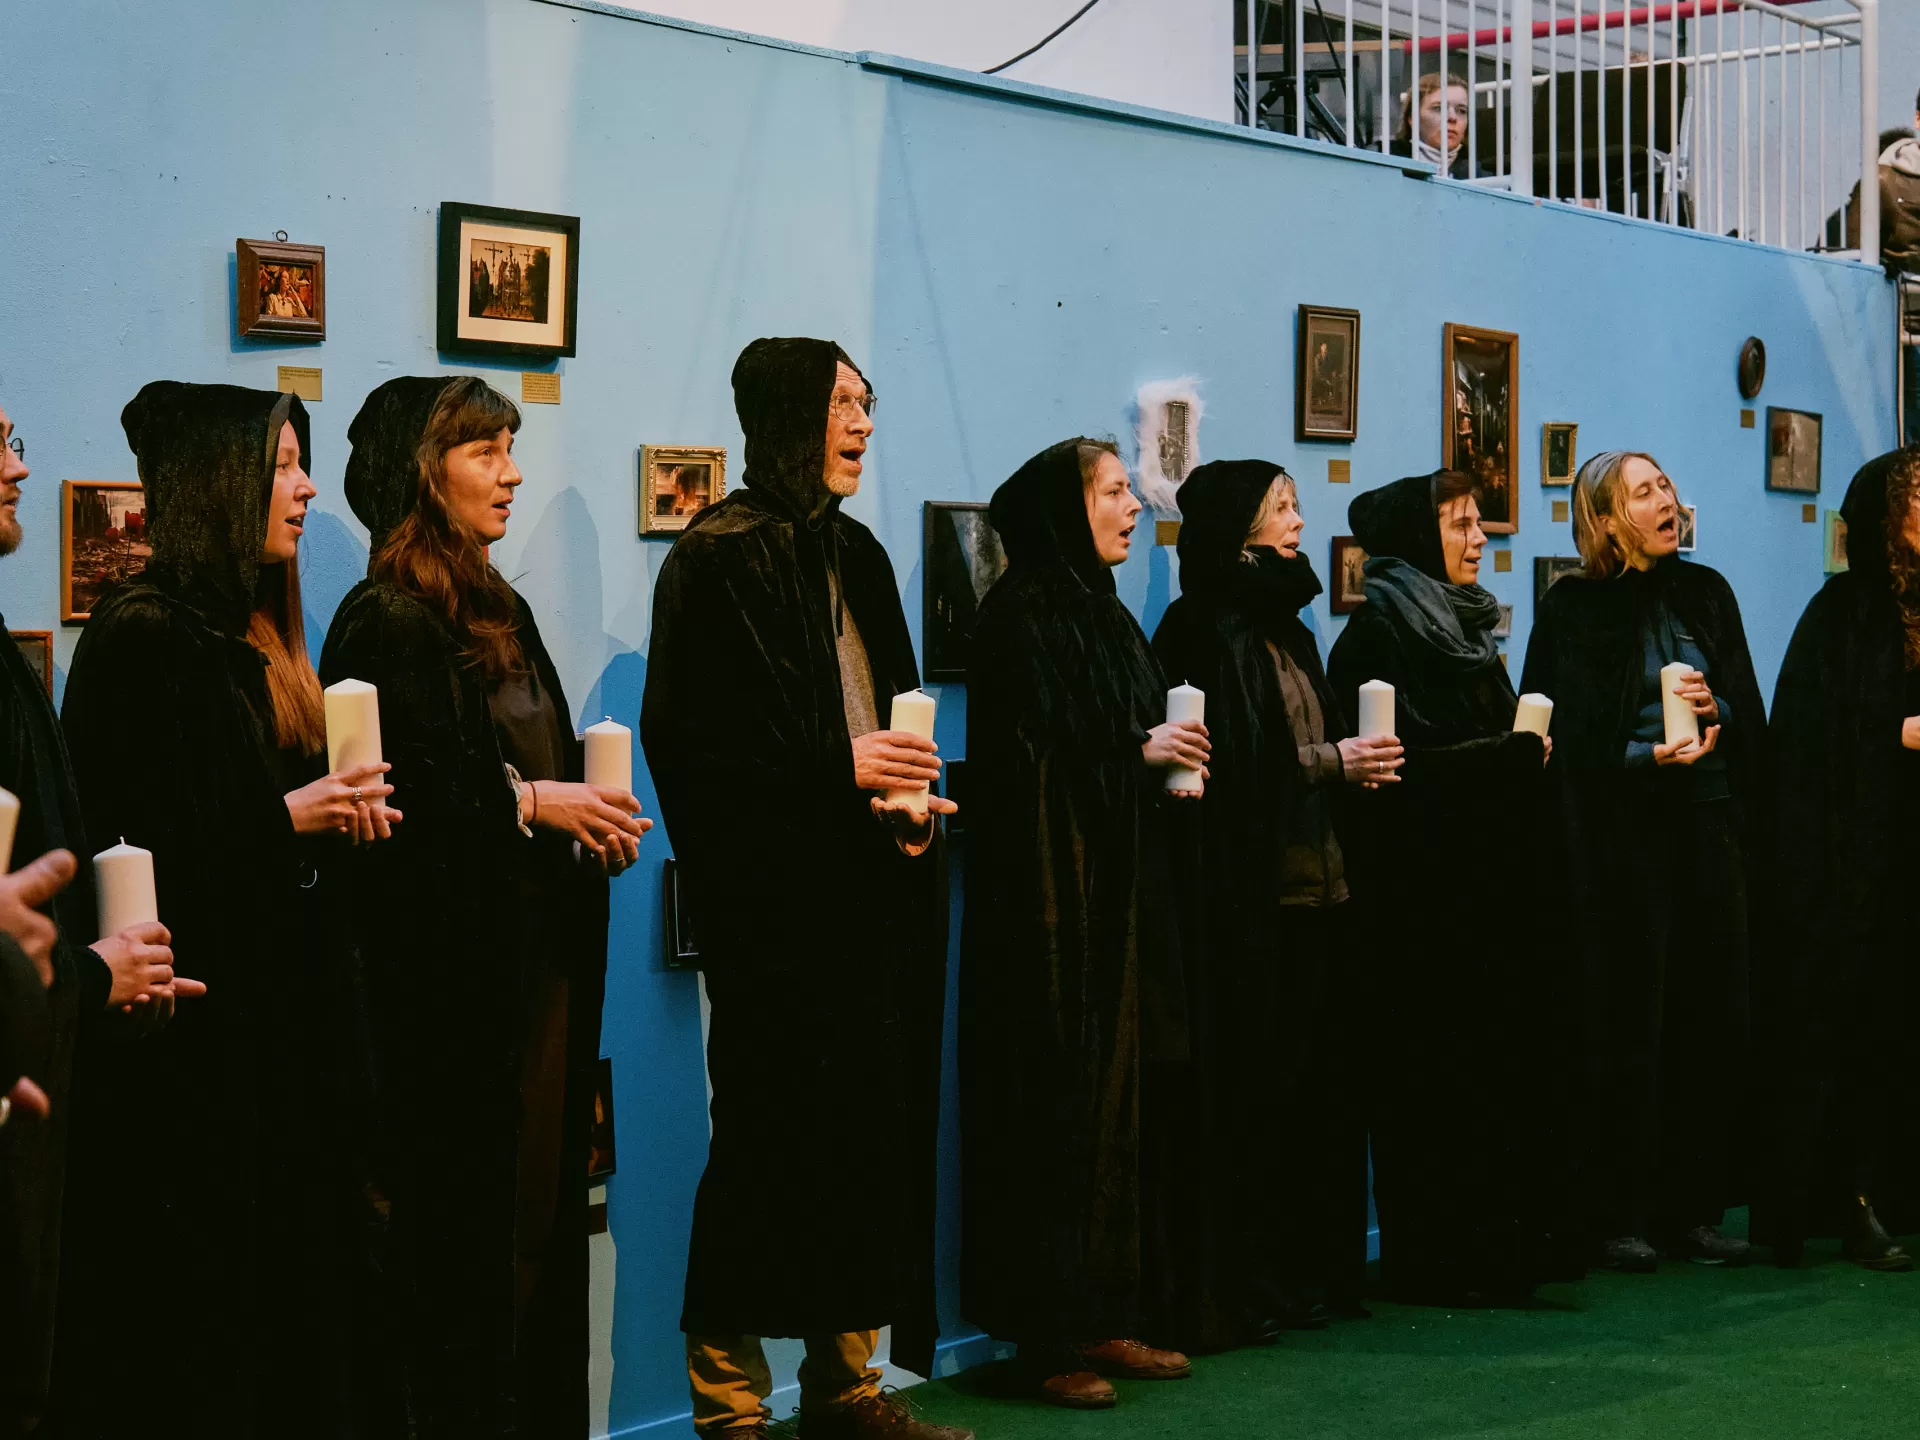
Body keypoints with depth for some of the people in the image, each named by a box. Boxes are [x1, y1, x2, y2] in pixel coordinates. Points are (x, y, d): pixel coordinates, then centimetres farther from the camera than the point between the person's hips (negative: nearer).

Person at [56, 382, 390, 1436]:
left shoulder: (255, 634, 15)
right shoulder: (142, 637, -11)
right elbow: (120, 838, -16)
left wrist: (337, 811, 3)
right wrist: (284, 818, -16)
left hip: (284, 1005, 8)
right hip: (195, 1008, -8)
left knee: (297, 1262, 8)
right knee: (204, 1299, -2)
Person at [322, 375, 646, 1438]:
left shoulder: (503, 613, 15)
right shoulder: (384, 623, -10)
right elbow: (393, 799, -18)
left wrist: (593, 818, 1)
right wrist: (529, 802, -17)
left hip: (543, 952, 8)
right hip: (450, 961, -8)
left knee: (544, 1202, 10)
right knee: (466, 1213, -3)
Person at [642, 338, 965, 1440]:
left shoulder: (855, 554, 17)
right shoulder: (723, 554, -7)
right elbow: (683, 733, -13)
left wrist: (911, 794, 2)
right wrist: (838, 765, -17)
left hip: (872, 892, 8)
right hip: (776, 895, -7)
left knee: (871, 1130, 8)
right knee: (770, 1139, -5)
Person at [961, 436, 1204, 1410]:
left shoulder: (1102, 613, 16)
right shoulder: (1023, 615, -9)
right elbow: (1024, 754, -17)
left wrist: (1172, 758, 4)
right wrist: (1138, 751, -13)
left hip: (1124, 893, 9)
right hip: (1056, 899, -9)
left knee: (1128, 1100, 7)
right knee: (1065, 1107, -6)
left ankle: (1109, 1317, 14)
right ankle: (1050, 1333, 0)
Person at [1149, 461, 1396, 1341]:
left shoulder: (1284, 627, 19)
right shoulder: (1213, 630, -9)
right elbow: (1228, 763, -17)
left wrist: (1358, 763, 3)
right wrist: (1329, 761, -13)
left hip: (1316, 882, 9)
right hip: (1250, 894, -9)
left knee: (1318, 1087, 9)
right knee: (1254, 1093, -6)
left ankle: (1317, 1269, 16)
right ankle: (1247, 1290, -1)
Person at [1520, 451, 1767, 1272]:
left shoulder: (1705, 593, 12)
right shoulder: (1573, 609, -1)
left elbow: (1750, 714, 13)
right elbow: (1567, 738, -5)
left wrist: (1712, 709, -8)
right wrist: (1651, 754, -17)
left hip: (1708, 825, 4)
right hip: (1620, 832, -4)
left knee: (1712, 1014, 2)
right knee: (1629, 1024, -3)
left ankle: (1695, 1209, 10)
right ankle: (1620, 1218, 3)